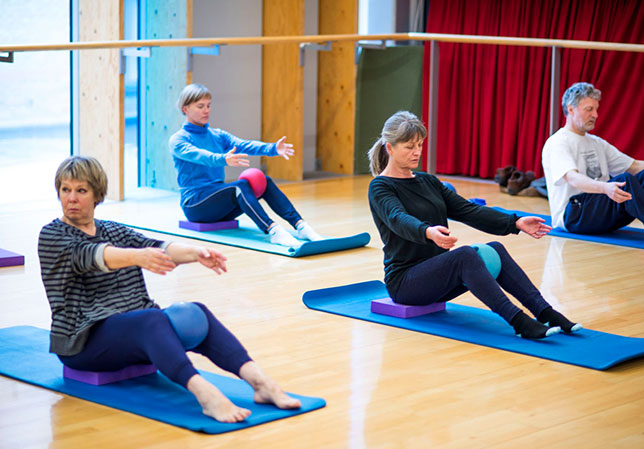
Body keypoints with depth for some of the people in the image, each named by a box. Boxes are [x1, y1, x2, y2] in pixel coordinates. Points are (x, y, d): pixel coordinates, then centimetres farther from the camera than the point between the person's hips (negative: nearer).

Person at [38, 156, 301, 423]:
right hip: (84, 340, -6)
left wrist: (194, 253, -22)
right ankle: (205, 395, -58)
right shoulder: (53, 236, 0)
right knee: (151, 319, -36)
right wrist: (138, 256, -42)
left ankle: (259, 381, -41)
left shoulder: (115, 231, 18)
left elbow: (156, 248, 0)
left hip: (136, 328, 6)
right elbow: (89, 255, -22)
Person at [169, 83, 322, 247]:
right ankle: (272, 230, -51)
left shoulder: (218, 136, 17)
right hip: (194, 203, -7)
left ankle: (300, 225, -30)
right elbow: (197, 155, -25)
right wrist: (223, 159, -47)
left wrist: (273, 148, -24)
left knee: (265, 182, -15)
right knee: (240, 186, -32)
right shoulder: (178, 140, -3)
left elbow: (243, 145, -3)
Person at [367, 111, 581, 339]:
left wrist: (515, 222, -8)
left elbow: (467, 211, 5)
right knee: (464, 255, -33)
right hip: (404, 281, -7)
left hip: (437, 274, 7)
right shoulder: (380, 188, -9)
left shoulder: (428, 182, 14)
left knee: (494, 249, -17)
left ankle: (544, 312, -27)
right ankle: (518, 321, -41)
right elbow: (399, 220, -30)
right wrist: (428, 232, -52)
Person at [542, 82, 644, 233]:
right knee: (625, 180, -30)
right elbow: (572, 178, -24)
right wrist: (604, 188, -43)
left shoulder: (597, 143, 23)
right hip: (572, 216, -7)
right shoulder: (557, 143, -5)